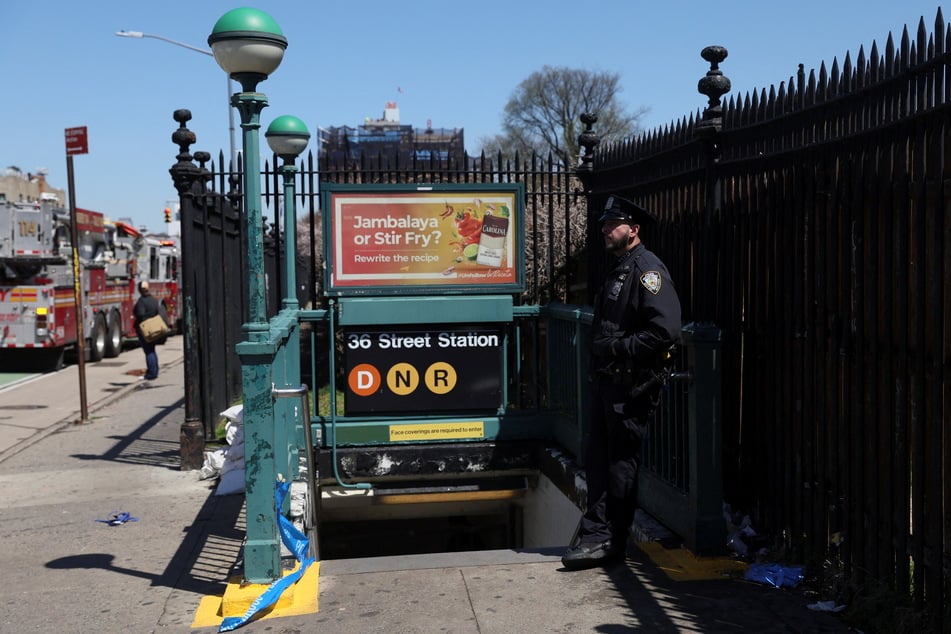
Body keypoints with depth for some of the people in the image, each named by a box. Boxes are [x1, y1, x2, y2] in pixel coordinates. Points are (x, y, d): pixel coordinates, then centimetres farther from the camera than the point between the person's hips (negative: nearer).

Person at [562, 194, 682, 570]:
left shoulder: (647, 270, -13)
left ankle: (611, 542, 8)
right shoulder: (617, 271, 18)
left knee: (621, 463, -1)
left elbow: (666, 330, -24)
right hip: (607, 381, 9)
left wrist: (618, 348, -18)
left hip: (632, 384, -9)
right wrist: (599, 354, 9)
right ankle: (597, 533, 17)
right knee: (598, 458, 10)